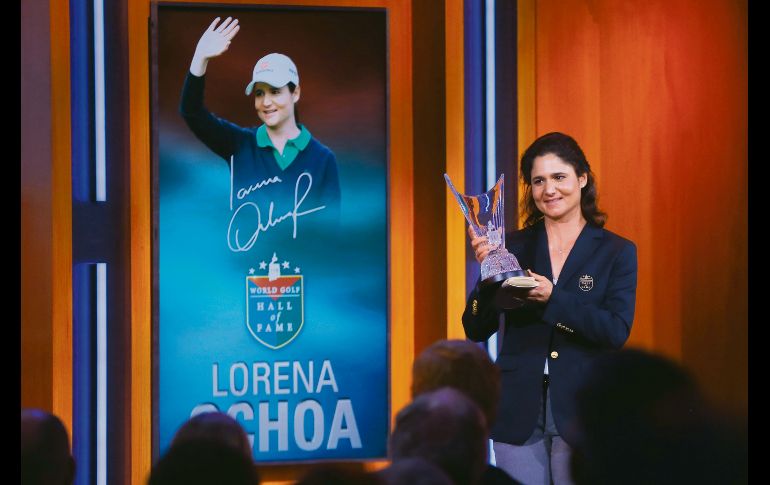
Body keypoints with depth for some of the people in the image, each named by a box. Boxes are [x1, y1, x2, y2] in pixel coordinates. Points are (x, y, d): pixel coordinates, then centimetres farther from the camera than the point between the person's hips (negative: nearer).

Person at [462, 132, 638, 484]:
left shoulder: (616, 252, 3)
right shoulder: (513, 246, 7)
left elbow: (617, 331, -10)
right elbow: (476, 330, 2)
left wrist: (553, 299, -22)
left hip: (581, 413, -1)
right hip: (518, 414, 2)